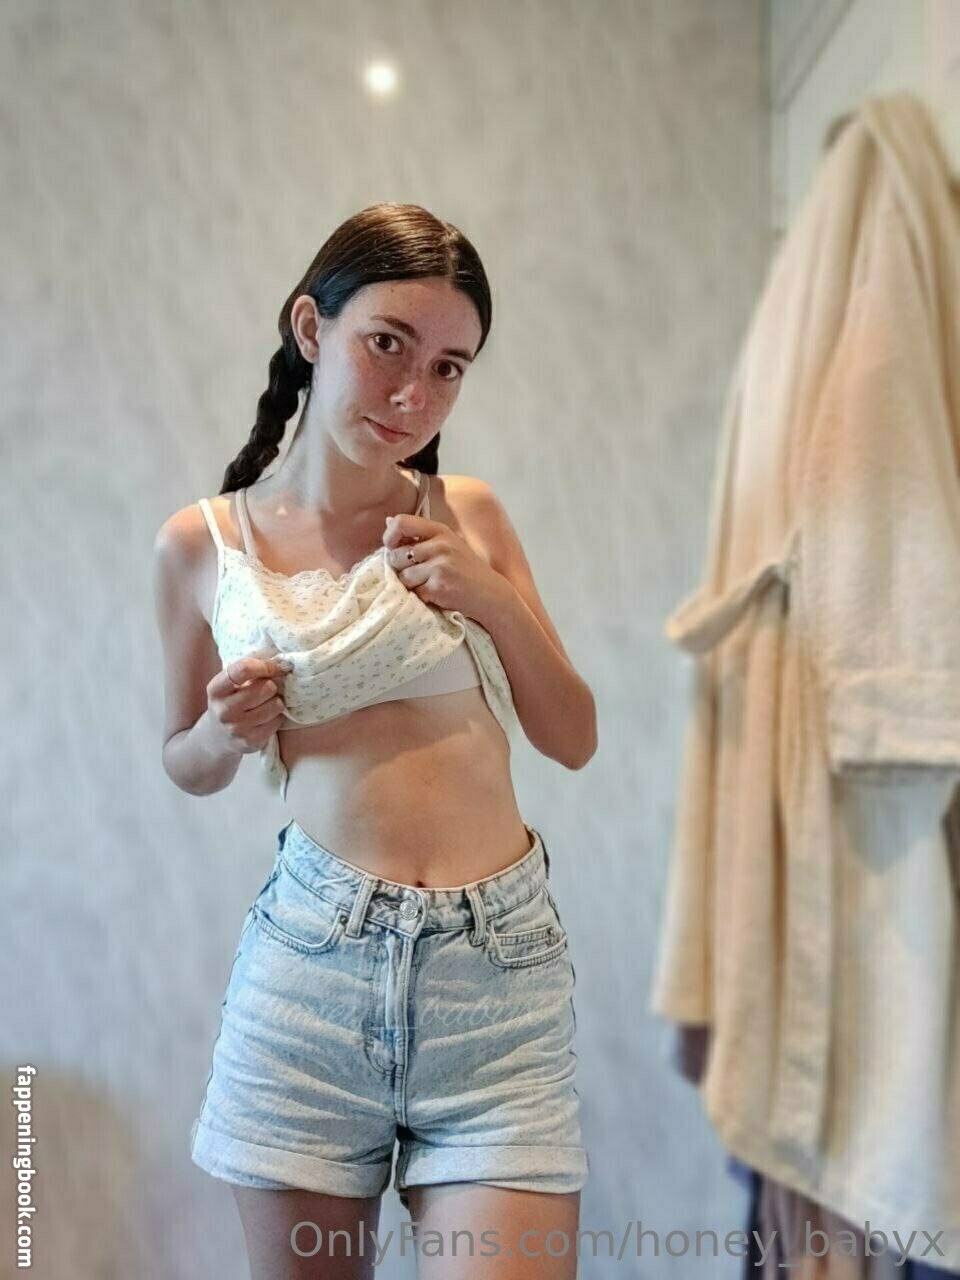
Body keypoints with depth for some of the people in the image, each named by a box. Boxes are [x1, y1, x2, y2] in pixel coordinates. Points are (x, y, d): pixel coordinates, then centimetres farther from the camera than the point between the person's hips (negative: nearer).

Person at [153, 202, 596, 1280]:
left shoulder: (468, 515, 2)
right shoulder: (201, 545, 0)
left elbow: (574, 740, 6)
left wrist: (495, 597, -9)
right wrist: (228, 733, -9)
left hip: (499, 969, 1)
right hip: (313, 960, 0)